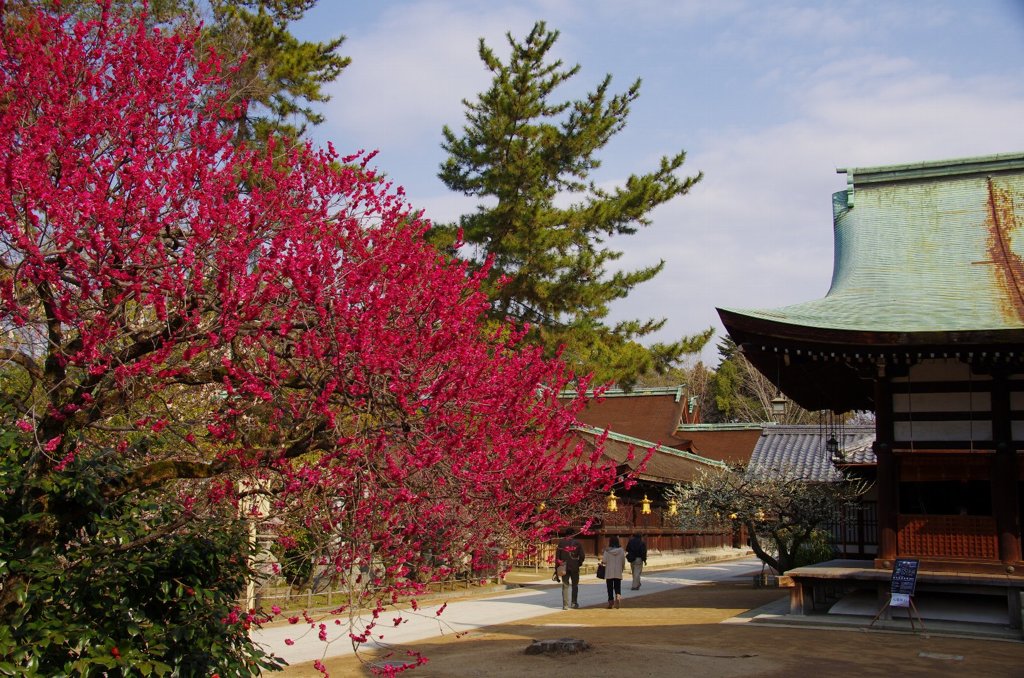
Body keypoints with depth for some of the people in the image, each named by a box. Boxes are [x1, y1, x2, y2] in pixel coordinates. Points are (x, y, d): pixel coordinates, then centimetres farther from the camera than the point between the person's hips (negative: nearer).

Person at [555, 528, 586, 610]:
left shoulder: (561, 543, -1)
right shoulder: (577, 543, 1)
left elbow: (557, 556, -3)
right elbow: (582, 556, -3)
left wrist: (556, 568, 1)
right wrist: (579, 563, 13)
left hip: (564, 567, 0)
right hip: (575, 567, 0)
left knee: (565, 586, 4)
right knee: (575, 585, 15)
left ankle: (565, 605, -1)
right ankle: (574, 602, 14)